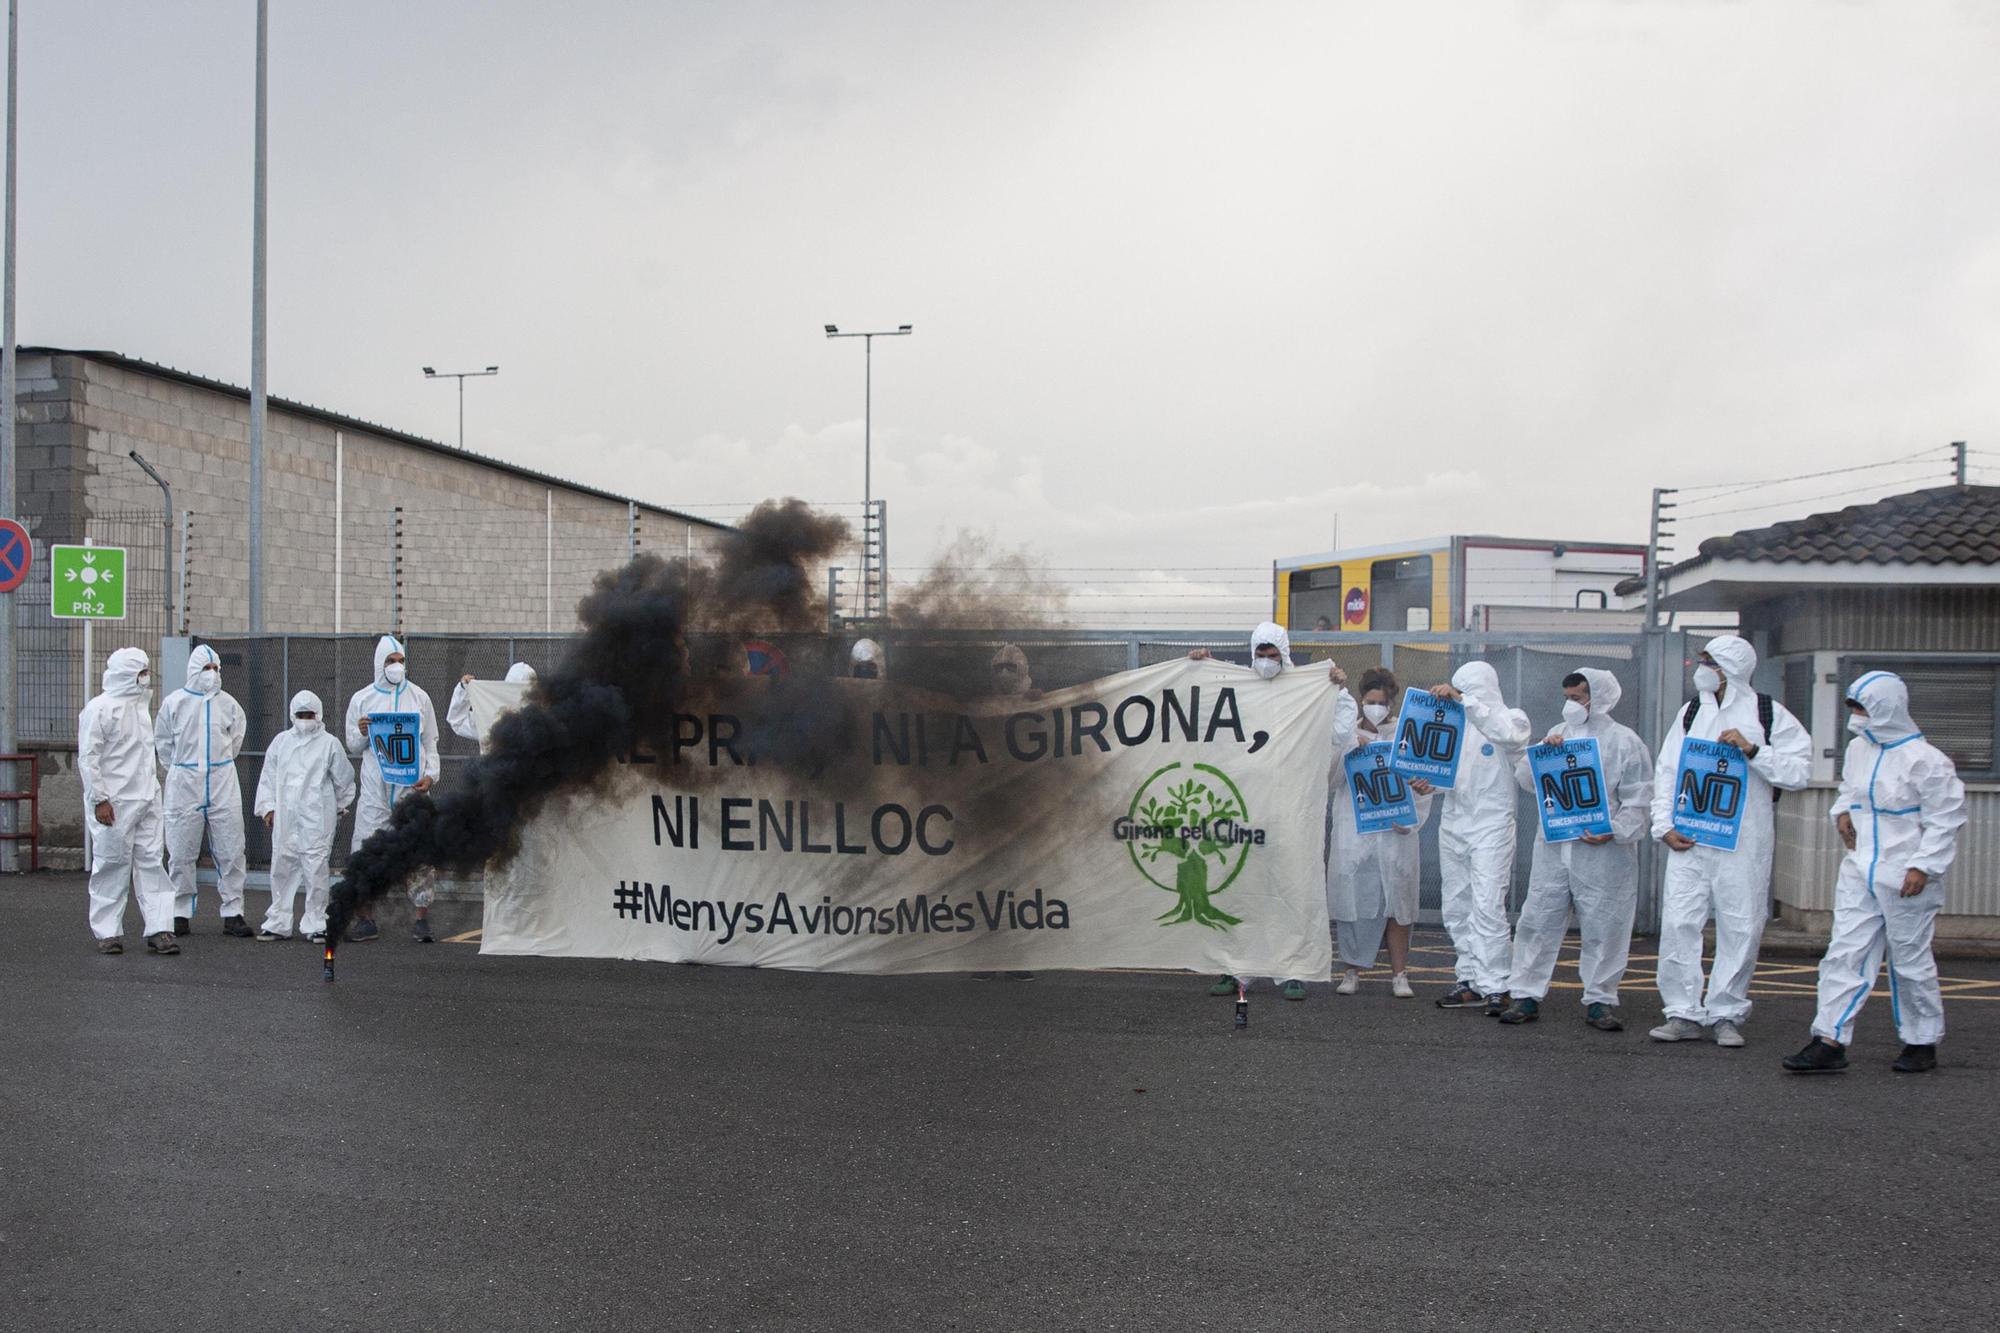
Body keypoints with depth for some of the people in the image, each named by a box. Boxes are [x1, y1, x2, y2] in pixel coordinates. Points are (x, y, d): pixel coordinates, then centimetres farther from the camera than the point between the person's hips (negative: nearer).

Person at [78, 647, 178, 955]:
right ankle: (107, 932, 10)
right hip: (114, 803, -7)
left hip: (146, 801, 7)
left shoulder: (141, 706, 15)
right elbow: (87, 758, -13)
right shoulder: (99, 709, -10)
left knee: (151, 862, 2)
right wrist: (99, 799, -17)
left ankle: (159, 930, 1)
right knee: (112, 865, 0)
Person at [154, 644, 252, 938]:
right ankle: (179, 914, 12)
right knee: (181, 854, 2)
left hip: (223, 785, 1)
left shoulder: (228, 704, 5)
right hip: (184, 786, -1)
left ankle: (233, 914, 5)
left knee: (231, 852, 0)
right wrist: (179, 771, 9)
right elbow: (163, 743, 10)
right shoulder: (174, 703, 1)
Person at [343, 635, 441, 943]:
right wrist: (361, 733, -9)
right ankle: (364, 919, 2)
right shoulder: (362, 699, 8)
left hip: (412, 787, 0)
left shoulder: (419, 697, 9)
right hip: (375, 789, 0)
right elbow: (352, 747, 12)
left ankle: (422, 917, 3)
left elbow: (431, 742, 12)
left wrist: (430, 774, -3)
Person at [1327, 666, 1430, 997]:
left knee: (1396, 902, -2)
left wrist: (1409, 820, -7)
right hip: (1353, 830, 0)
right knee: (1352, 899, -1)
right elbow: (1333, 776, 3)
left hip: (1395, 833, 0)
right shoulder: (1347, 734, 10)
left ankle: (1399, 974, 2)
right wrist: (1352, 751, -12)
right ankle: (1351, 971, 8)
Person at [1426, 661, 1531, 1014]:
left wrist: (1464, 700, -29)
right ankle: (1471, 981, 15)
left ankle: (1494, 987, -11)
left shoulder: (1511, 718, -1)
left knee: (1487, 907, -13)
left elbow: (1507, 733, -26)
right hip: (1453, 823, 6)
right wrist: (1425, 783, -7)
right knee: (1456, 908, 8)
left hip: (1491, 824, -6)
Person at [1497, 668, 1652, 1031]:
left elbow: (1639, 802, -4)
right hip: (1552, 848, 4)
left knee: (1603, 928, 2)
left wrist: (1613, 832, -18)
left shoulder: (1624, 741, 0)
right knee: (1538, 922, 3)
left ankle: (1600, 1000, 13)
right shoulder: (1559, 735, 14)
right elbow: (1526, 779, 10)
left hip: (1602, 853, -4)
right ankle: (1526, 995, 9)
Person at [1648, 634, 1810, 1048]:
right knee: (1678, 923, -3)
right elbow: (1666, 773, 12)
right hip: (1688, 841, 3)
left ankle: (1726, 1014, 13)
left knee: (1740, 928, 2)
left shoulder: (1769, 714, 0)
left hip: (1743, 842, -3)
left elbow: (1798, 772, -6)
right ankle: (1684, 1013, 6)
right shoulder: (1691, 713, 13)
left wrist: (1752, 750, -16)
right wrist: (1665, 826, 2)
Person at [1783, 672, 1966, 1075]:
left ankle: (1922, 1042, 22)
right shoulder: (1858, 749, 8)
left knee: (1910, 959, 6)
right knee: (1844, 954, -1)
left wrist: (1923, 866, -17)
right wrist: (1842, 811, 5)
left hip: (1904, 878, -6)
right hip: (1859, 872, 6)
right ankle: (1830, 1042, -3)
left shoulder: (1925, 760, -13)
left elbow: (1945, 820, -11)